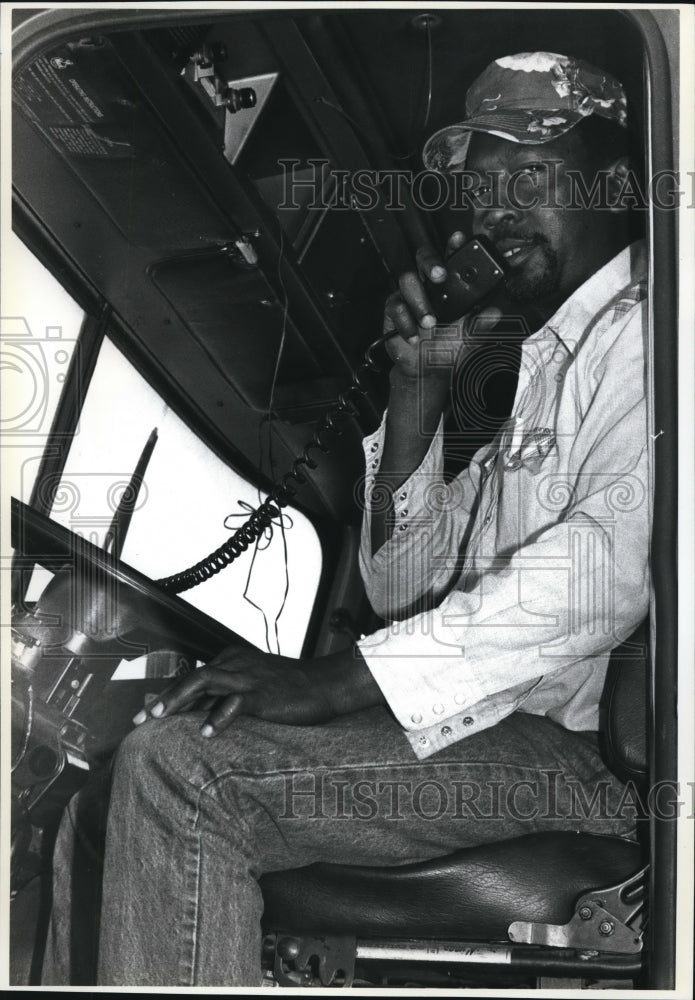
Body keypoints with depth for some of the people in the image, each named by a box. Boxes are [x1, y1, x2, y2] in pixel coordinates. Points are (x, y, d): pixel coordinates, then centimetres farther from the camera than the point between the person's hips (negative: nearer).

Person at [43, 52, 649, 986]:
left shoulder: (646, 328, -4)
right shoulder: (543, 366, 24)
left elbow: (615, 562, -23)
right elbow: (407, 591, 18)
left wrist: (336, 678, -23)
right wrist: (419, 384, 6)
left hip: (580, 746, -8)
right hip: (498, 723, 9)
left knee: (176, 768, -23)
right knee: (104, 787, 2)